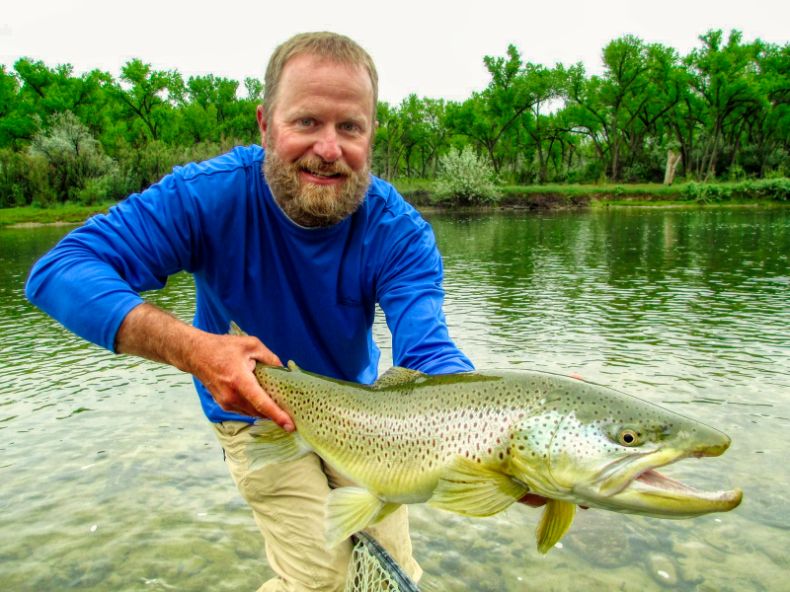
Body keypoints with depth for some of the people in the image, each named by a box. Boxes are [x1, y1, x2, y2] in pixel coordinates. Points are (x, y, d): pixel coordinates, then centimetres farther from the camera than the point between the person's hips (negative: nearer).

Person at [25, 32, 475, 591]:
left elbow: (428, 356, -34)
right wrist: (193, 348, -46)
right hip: (257, 411, -2)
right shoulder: (210, 194, -27)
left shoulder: (399, 230, -23)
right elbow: (58, 271, -31)